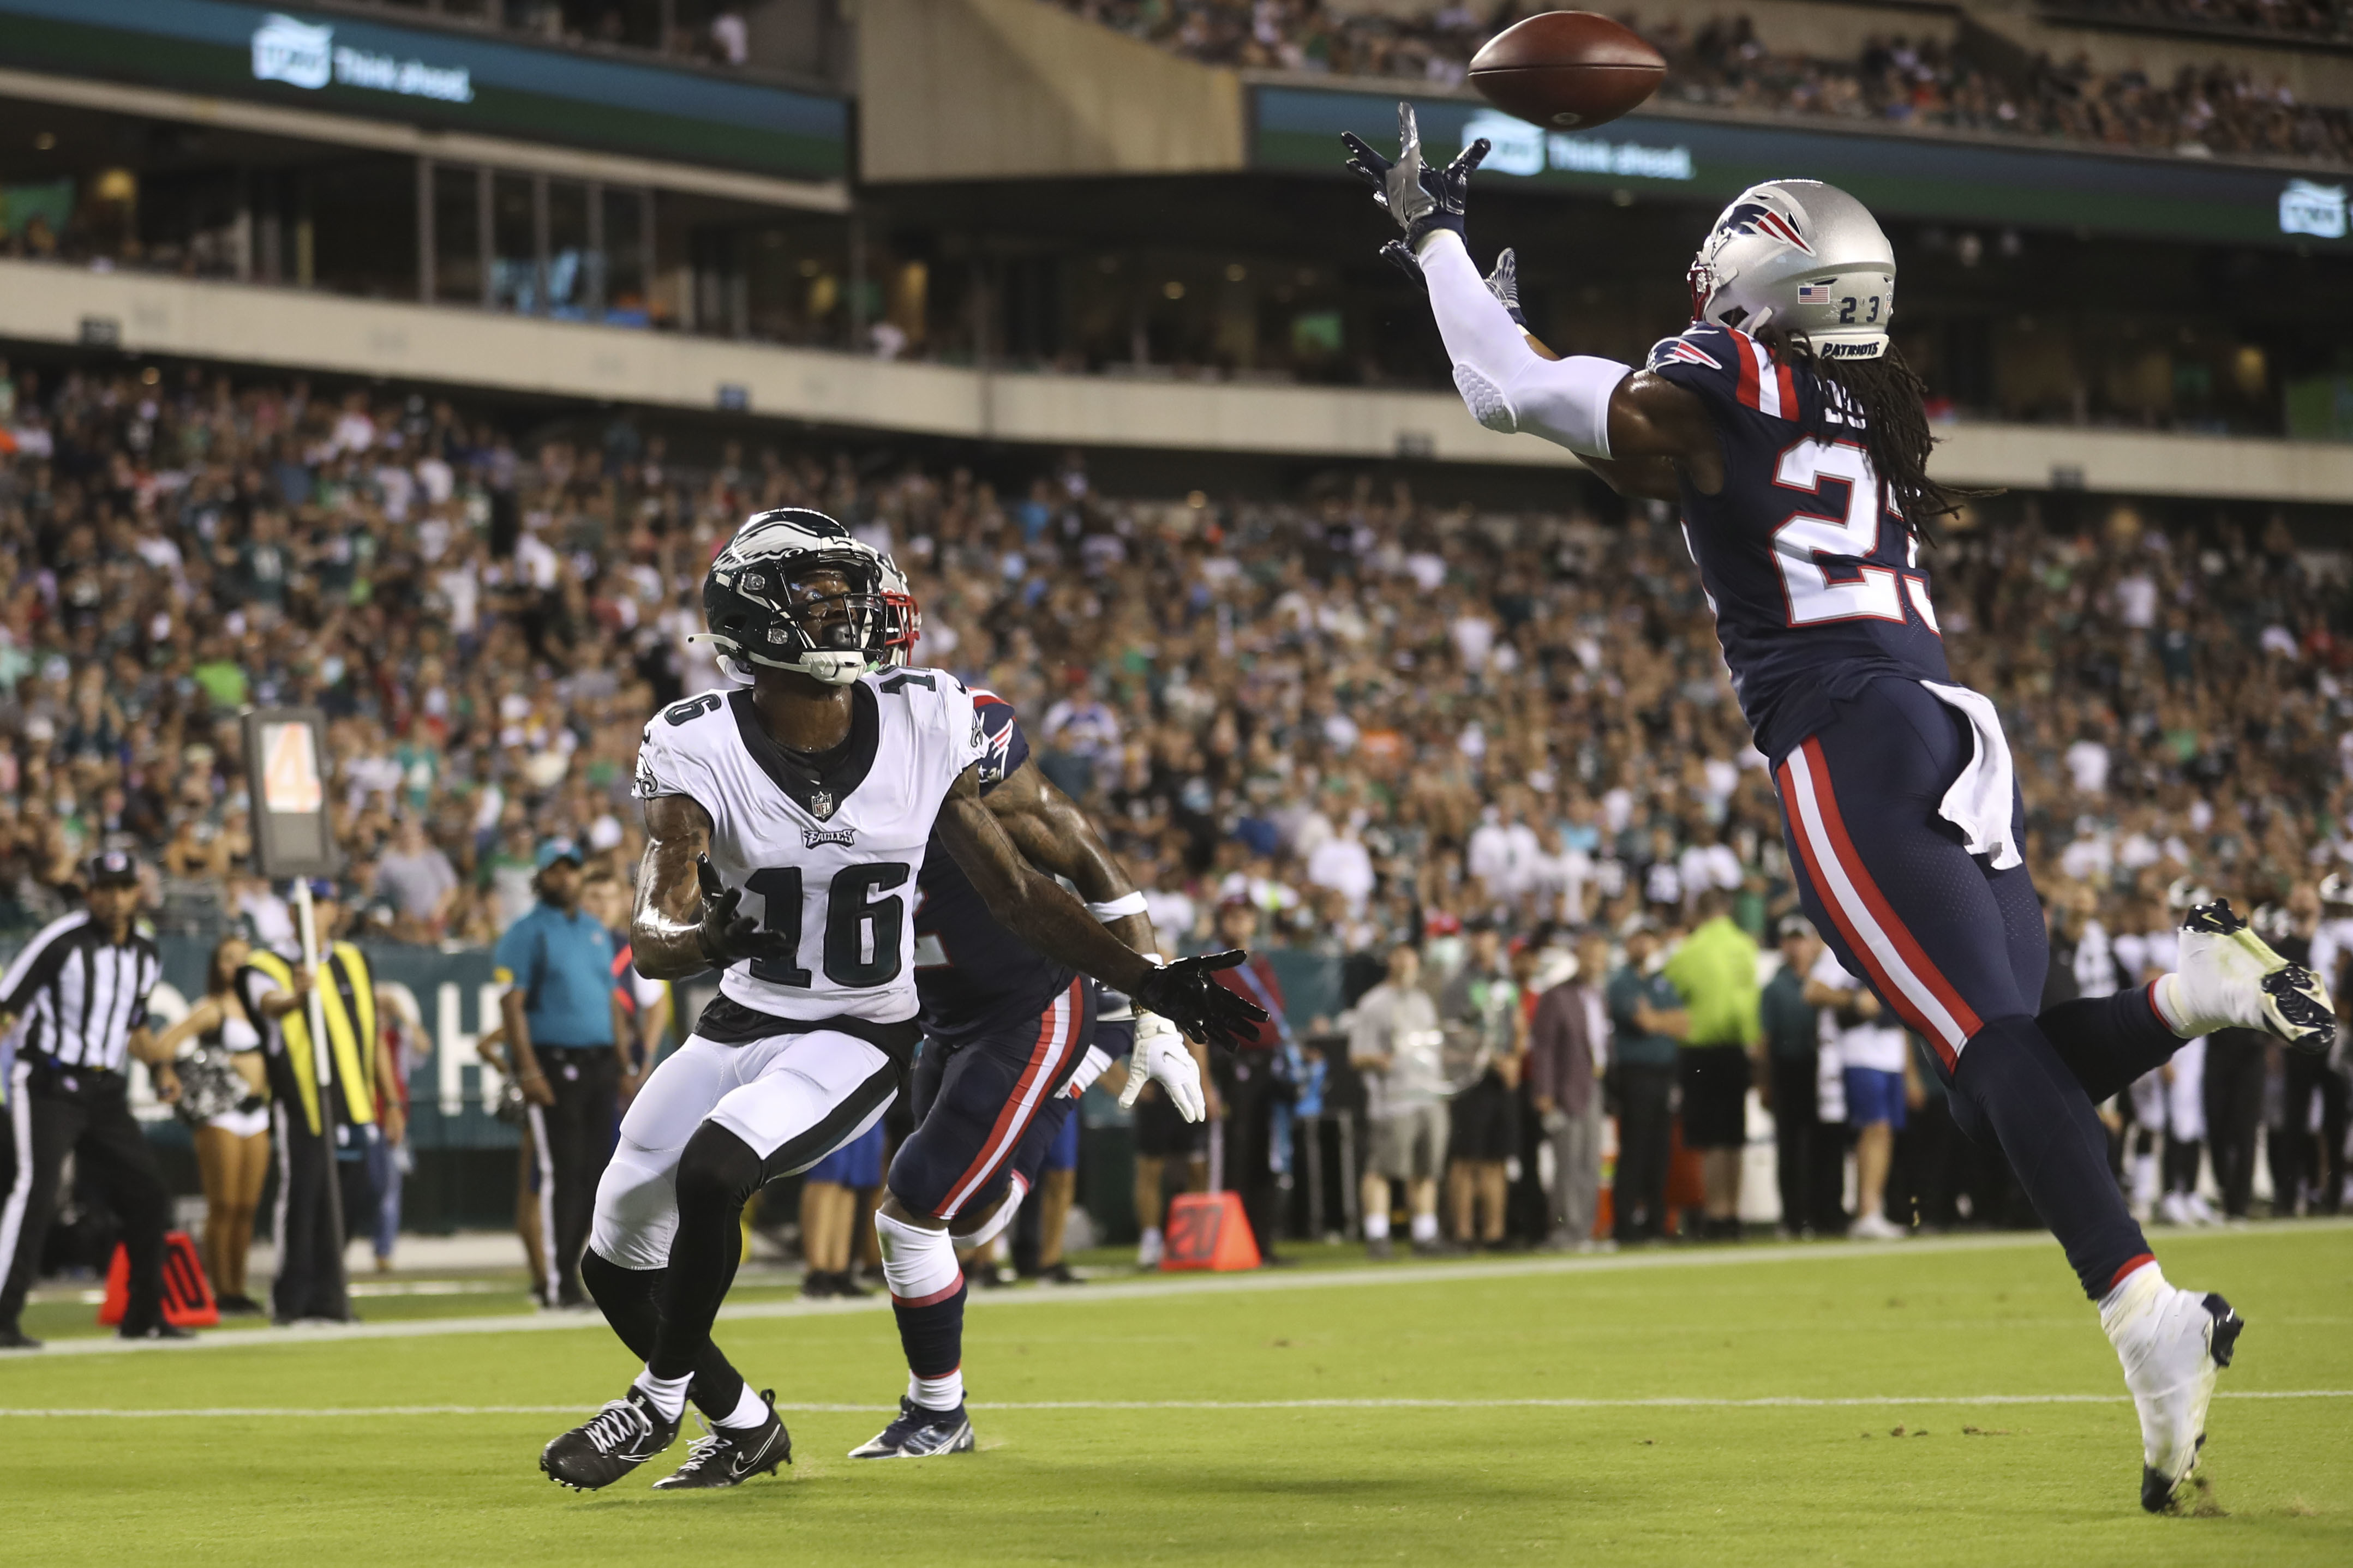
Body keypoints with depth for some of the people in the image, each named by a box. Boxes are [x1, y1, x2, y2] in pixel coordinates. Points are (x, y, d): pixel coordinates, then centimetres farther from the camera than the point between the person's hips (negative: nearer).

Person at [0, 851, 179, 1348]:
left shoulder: (146, 954, 11)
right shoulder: (61, 940, -11)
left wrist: (161, 1064, 9)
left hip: (106, 1094, 7)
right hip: (49, 1085, -7)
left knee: (149, 1196, 10)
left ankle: (144, 1317, 25)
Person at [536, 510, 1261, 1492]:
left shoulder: (921, 727, -10)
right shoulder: (701, 749, -14)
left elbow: (1014, 893, 0)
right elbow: (653, 938, -23)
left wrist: (1154, 984, -5)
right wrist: (710, 936, -47)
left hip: (858, 1036, -2)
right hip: (740, 1026, 2)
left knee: (710, 1171, -29)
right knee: (616, 1269, 6)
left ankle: (661, 1403, -6)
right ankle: (746, 1427, 33)